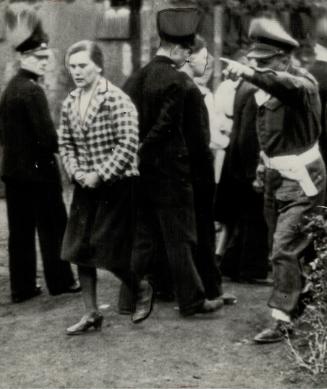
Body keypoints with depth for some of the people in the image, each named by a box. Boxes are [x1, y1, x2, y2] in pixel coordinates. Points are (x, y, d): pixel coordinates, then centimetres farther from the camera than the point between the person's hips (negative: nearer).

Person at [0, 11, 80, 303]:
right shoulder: (33, 91, -16)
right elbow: (47, 136, -21)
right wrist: (57, 148, -4)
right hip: (38, 169, -8)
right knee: (52, 227, 4)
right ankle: (60, 281, 13)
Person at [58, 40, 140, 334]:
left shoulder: (117, 100, -14)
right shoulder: (70, 103, 6)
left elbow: (128, 145, -19)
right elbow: (65, 143, 12)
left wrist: (100, 175, -19)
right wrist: (76, 172, -5)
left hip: (117, 185, -6)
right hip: (86, 186, 6)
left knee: (111, 254, -3)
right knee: (80, 250, 6)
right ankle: (91, 313, 18)